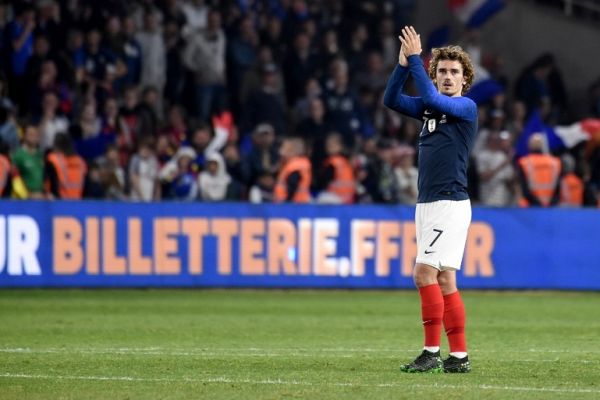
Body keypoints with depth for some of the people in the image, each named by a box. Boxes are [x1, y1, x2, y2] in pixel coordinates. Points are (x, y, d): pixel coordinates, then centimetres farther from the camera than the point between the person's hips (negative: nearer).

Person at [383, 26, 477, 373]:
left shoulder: (467, 107, -6)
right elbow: (392, 100, 7)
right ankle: (459, 356, 7)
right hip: (427, 203, 8)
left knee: (425, 274, -15)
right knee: (443, 281, 6)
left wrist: (416, 58, -17)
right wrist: (403, 64, -6)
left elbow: (432, 98, -22)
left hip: (450, 204, -8)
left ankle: (432, 353, -13)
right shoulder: (429, 107, 15)